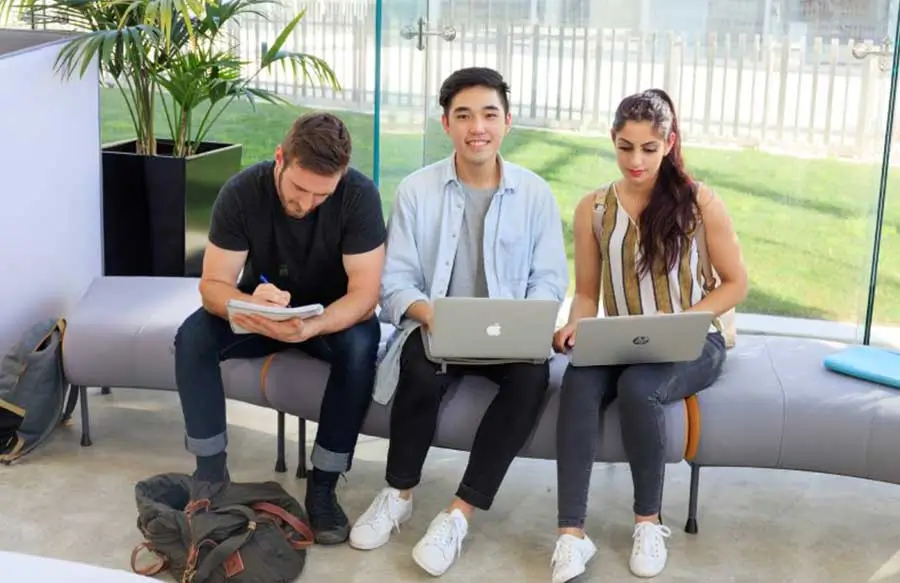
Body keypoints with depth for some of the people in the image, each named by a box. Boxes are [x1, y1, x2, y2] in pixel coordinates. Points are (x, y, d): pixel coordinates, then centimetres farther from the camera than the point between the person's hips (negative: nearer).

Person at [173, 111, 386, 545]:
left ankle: (322, 486, -21)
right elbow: (212, 284, -21)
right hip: (261, 308, 2)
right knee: (192, 338, -26)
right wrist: (247, 305, -46)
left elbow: (364, 293, -28)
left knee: (360, 347, -34)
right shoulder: (241, 192, -23)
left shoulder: (360, 196, -27)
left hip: (335, 314, -1)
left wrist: (310, 327, -49)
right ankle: (210, 471, -11)